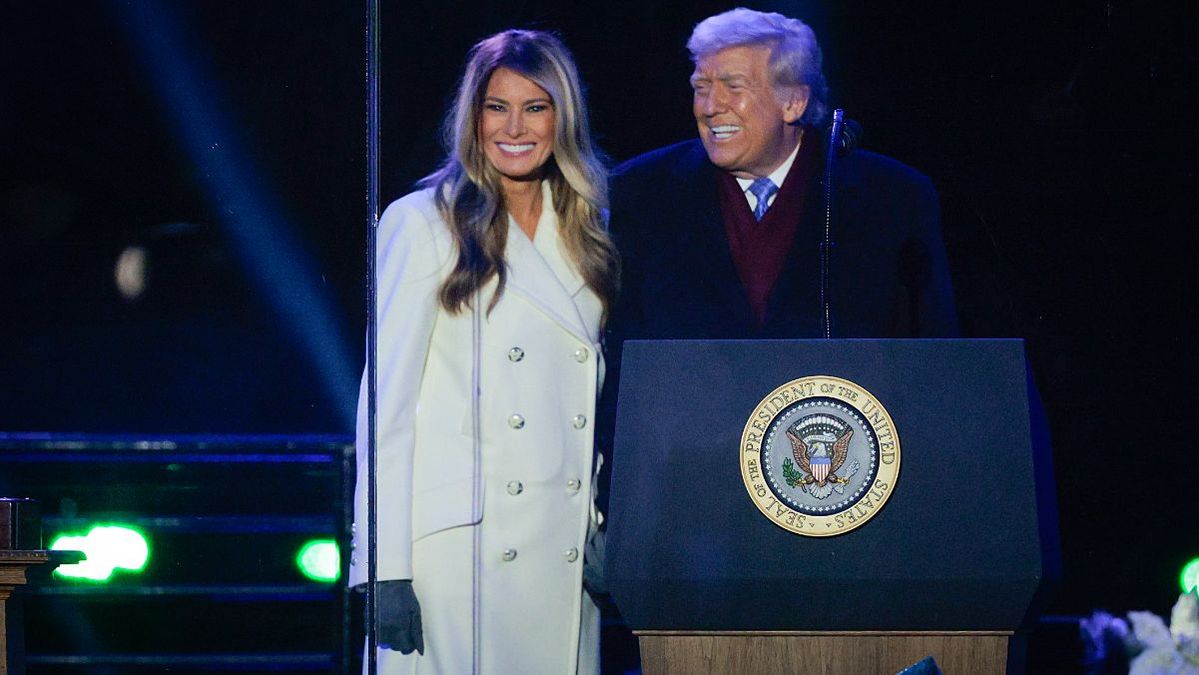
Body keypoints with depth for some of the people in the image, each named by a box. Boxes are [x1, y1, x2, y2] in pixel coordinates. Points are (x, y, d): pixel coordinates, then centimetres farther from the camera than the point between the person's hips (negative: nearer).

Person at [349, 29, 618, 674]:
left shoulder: (583, 231, 14)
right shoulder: (423, 223, -1)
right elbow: (386, 398, -5)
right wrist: (384, 569, -12)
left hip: (565, 547, 5)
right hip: (456, 543, -5)